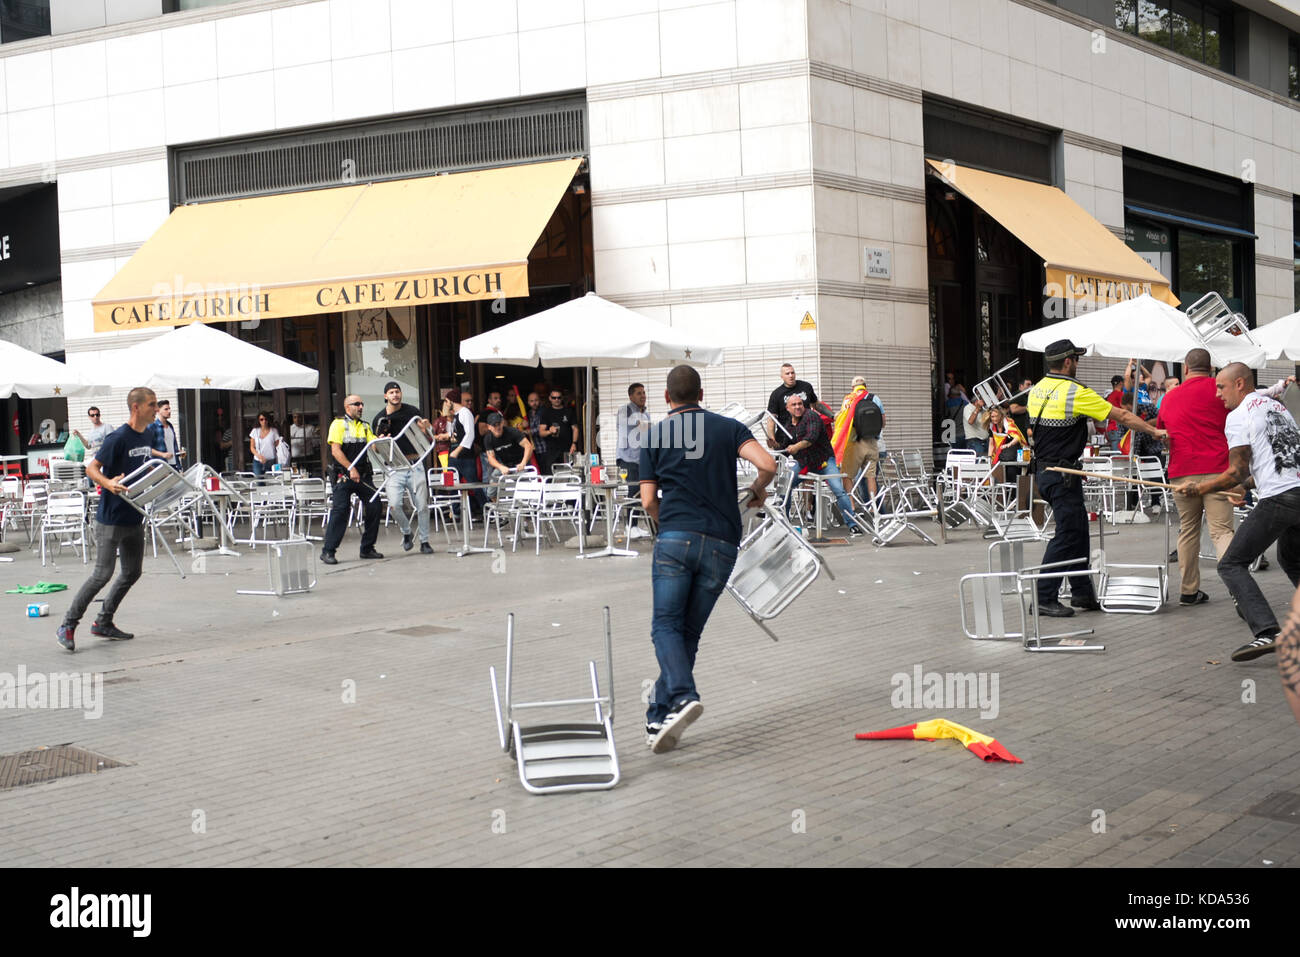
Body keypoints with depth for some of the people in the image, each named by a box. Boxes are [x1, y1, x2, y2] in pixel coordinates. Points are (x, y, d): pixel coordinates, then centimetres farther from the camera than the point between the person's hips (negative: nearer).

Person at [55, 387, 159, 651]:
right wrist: (109, 484, -32)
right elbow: (91, 468, -15)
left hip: (135, 518, 8)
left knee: (132, 572, 12)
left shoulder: (148, 438, 9)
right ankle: (68, 625, 1)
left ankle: (104, 622, 24)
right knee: (103, 573, -10)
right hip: (111, 518, -8)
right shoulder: (118, 438, -16)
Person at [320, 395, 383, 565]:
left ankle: (367, 548, 13)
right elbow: (336, 450, -12)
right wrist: (351, 469, -21)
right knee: (340, 510, -13)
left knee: (375, 507, 0)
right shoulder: (338, 424, -2)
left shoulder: (364, 426, 17)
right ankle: (327, 551, -8)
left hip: (363, 474, 6)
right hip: (344, 475, -6)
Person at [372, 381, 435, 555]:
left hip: (415, 464, 1)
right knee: (394, 504, -17)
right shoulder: (380, 419, 4)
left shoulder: (412, 411, 6)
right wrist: (382, 438, -13)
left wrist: (425, 428, -12)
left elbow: (428, 435, 10)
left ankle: (424, 541, 14)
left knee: (422, 505, 0)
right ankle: (406, 533, 8)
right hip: (395, 467, -1)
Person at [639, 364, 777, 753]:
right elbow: (767, 464, -5)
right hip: (722, 544, 2)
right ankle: (658, 718, 8)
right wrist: (758, 489, 16)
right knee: (690, 631, 9)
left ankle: (683, 697, -28)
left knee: (666, 626, -2)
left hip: (675, 537, -2)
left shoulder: (655, 435, 9)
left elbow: (648, 501, 7)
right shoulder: (729, 427, 11)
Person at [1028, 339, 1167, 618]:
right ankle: (1044, 598, -4)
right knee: (1067, 534, -5)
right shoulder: (1075, 392, -15)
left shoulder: (1036, 390, 9)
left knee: (1078, 529, 15)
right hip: (1063, 475, -9)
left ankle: (1082, 592, 19)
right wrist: (1154, 431, -4)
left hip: (1043, 468, 9)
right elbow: (1122, 416, -11)